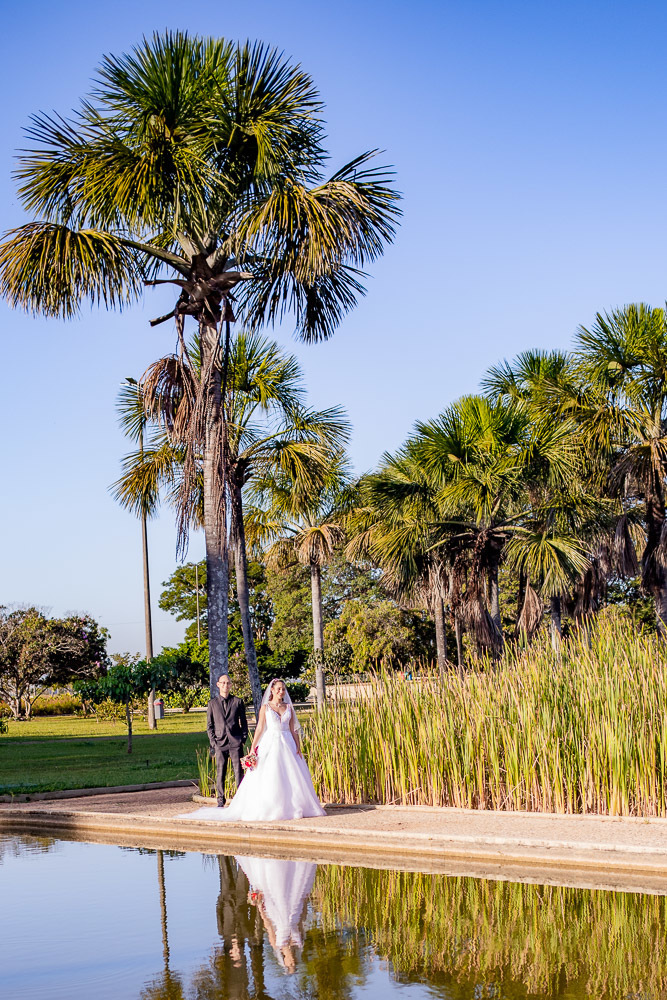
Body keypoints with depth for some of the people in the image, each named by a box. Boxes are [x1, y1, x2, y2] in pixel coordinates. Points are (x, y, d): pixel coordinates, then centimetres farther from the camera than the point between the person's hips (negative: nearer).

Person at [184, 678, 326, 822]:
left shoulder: (288, 707, 11)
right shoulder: (265, 707, 3)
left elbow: (293, 729, 11)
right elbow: (260, 728, -1)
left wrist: (298, 747, 2)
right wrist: (253, 748, -8)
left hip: (287, 744, 3)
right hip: (270, 744, -3)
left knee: (291, 777, -2)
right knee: (268, 777, -9)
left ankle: (293, 808, 4)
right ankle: (268, 810, -7)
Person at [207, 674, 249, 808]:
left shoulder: (238, 702, 10)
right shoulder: (212, 703, 10)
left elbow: (244, 723, 13)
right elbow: (209, 725, 11)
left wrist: (243, 739, 1)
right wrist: (212, 742, 0)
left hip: (235, 741, -1)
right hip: (220, 742, 1)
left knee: (239, 771, -3)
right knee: (220, 772, 0)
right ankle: (221, 800, 9)